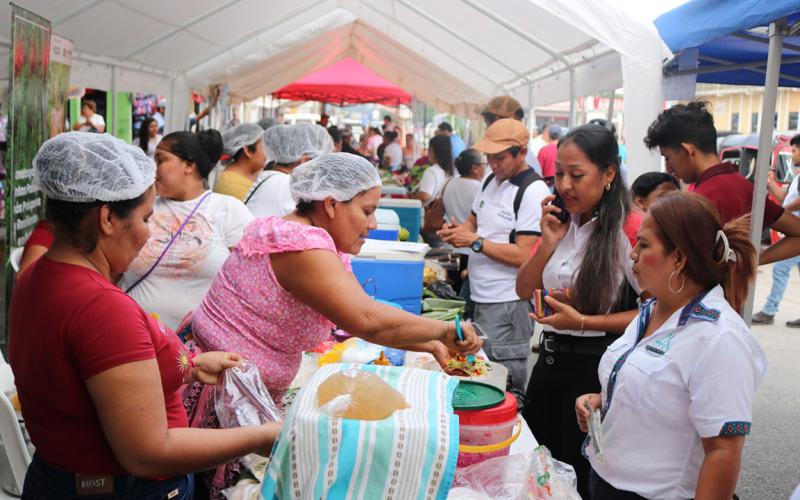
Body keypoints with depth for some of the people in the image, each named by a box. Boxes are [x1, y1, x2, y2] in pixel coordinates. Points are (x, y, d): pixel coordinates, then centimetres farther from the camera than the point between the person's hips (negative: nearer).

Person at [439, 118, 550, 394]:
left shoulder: (533, 191, -15)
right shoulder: (492, 181, 11)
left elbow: (524, 256, -20)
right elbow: (474, 221, 24)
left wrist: (474, 242, -18)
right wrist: (456, 231, 2)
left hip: (508, 303, -8)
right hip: (480, 298, 9)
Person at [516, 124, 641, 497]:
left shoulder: (627, 231, -17)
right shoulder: (563, 224, 4)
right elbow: (524, 290, 7)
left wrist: (583, 322, -23)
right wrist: (548, 243, -8)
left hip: (594, 367, -7)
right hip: (550, 358, 7)